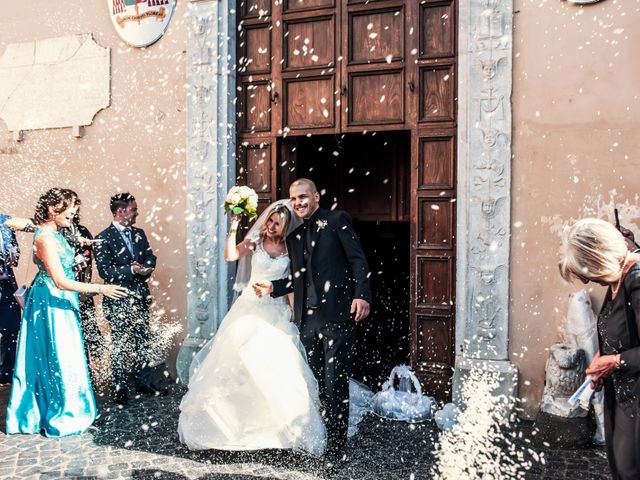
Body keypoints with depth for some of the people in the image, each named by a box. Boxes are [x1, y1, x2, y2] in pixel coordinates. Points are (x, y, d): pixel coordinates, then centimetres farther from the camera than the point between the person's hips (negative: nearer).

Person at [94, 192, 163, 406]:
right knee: (120, 345, 3)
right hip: (119, 300, -6)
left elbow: (150, 258, 9)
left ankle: (144, 382, 24)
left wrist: (144, 268, -13)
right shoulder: (103, 238, -9)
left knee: (143, 341, 13)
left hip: (141, 296, 6)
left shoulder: (139, 234, 11)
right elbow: (104, 271, -15)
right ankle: (120, 388, 14)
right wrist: (132, 270, -23)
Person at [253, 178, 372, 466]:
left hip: (337, 315, -6)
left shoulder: (337, 220, 2)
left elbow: (358, 260, -6)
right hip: (307, 318, 6)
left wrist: (362, 295, -19)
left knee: (334, 385, -3)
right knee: (313, 383, 11)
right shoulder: (294, 235, 20)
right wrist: (273, 288, 4)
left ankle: (335, 449, 8)